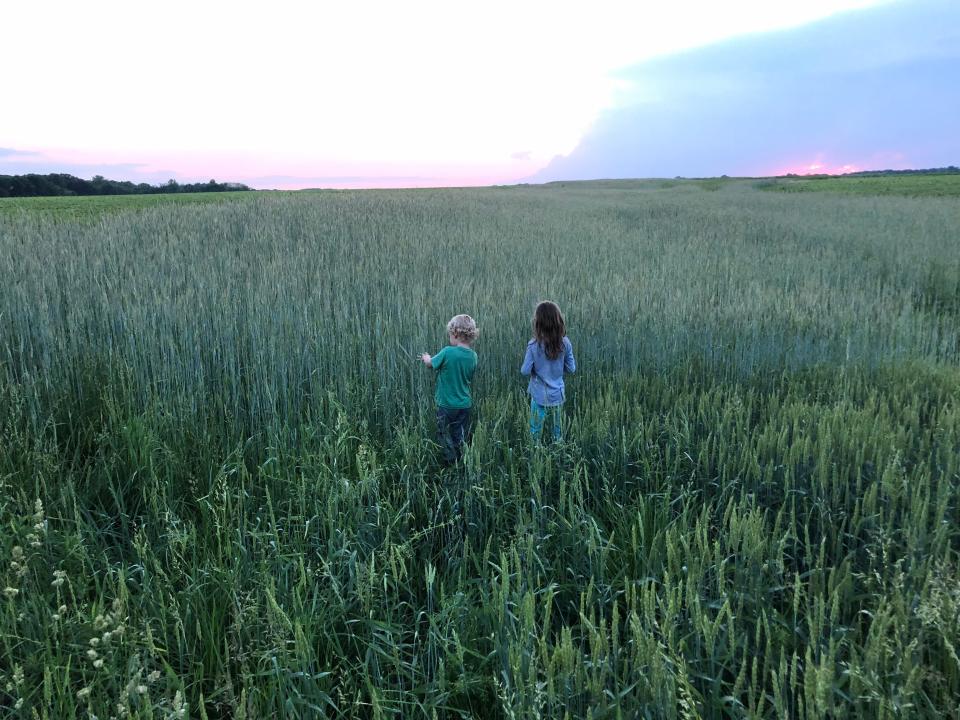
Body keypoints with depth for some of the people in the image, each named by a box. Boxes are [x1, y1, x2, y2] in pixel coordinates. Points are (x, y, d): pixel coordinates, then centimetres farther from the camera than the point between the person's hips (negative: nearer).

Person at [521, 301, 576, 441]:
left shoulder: (534, 345, -18)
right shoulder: (565, 343, -9)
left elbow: (525, 371, -14)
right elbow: (571, 368, -2)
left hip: (540, 396, -3)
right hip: (558, 394, 3)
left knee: (535, 432, 9)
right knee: (558, 430, 17)